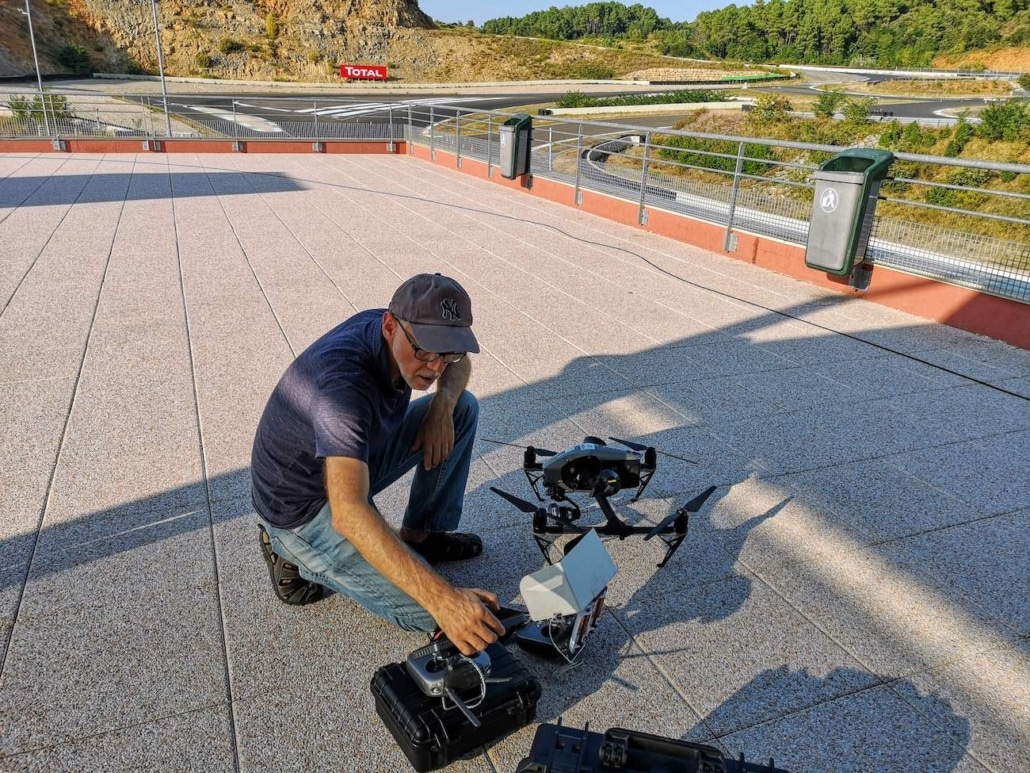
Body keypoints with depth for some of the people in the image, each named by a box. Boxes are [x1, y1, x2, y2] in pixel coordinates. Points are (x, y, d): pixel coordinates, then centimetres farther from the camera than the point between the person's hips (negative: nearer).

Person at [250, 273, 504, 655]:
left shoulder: (401, 335, -14)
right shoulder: (344, 383, -39)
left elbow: (460, 364, 9)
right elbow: (349, 513, -48)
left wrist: (442, 404, -15)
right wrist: (441, 597, -53)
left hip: (357, 459, 8)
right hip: (304, 508, -8)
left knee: (464, 407, 1)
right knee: (426, 610, -15)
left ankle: (420, 535, 12)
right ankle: (293, 554, 2)